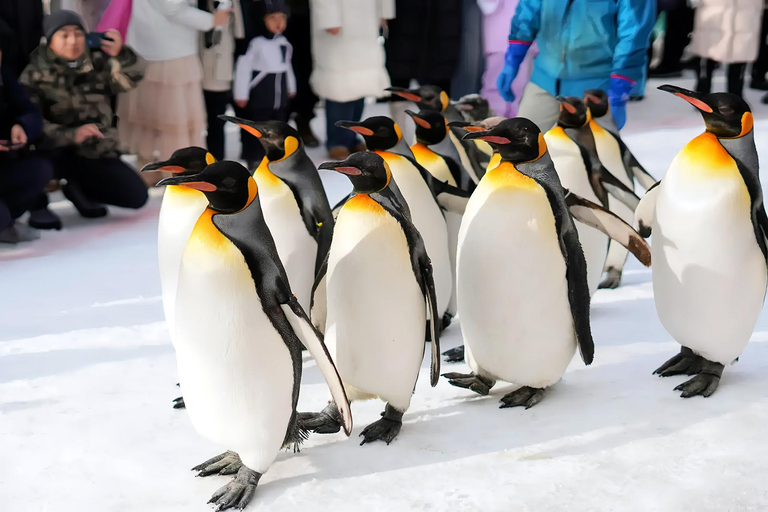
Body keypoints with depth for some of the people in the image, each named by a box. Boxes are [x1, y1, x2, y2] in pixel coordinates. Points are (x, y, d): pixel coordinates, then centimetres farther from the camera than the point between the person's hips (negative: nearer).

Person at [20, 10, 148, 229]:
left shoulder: (97, 63, 0)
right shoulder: (35, 75, -10)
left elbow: (130, 78, -16)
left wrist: (121, 55, -37)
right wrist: (72, 134, -38)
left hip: (94, 153, 3)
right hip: (54, 153, -3)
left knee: (137, 196, -9)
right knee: (43, 140, -38)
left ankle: (76, 188, 18)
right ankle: (38, 204, -11)